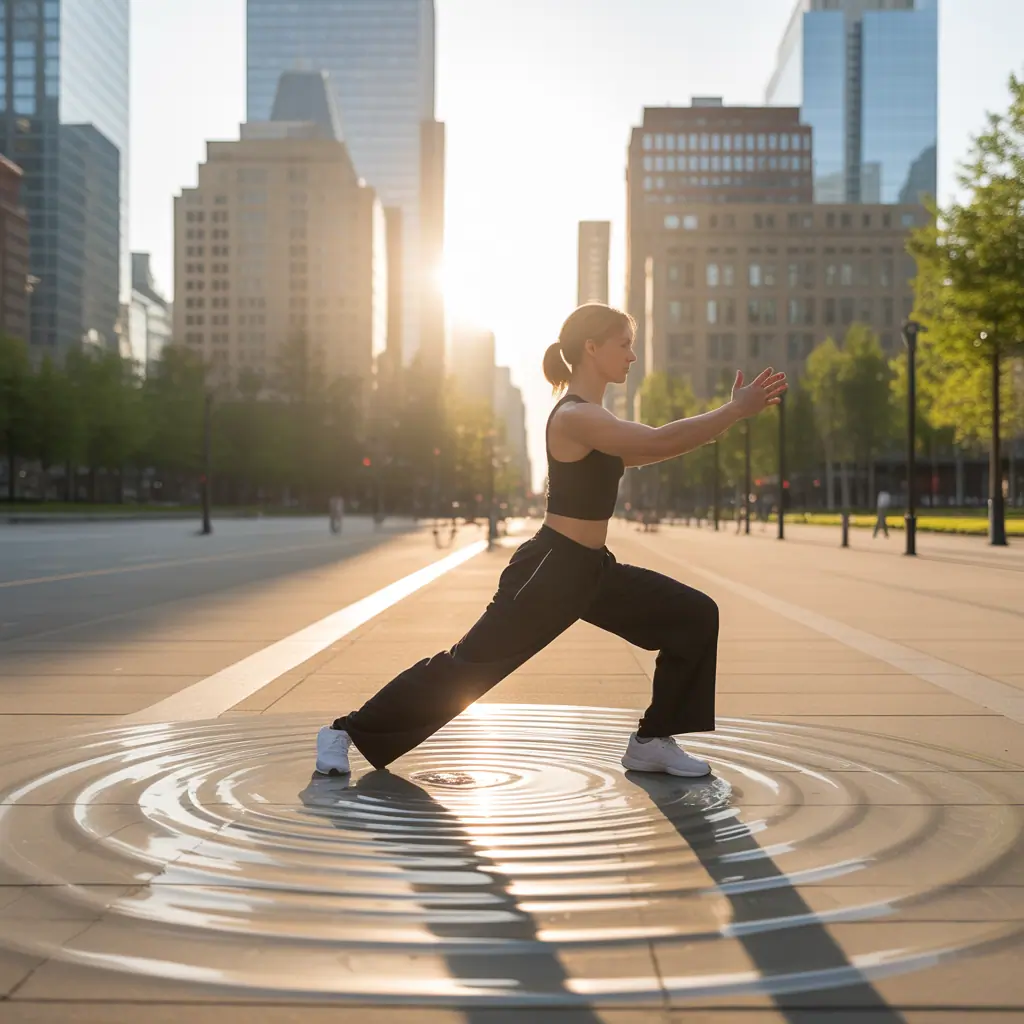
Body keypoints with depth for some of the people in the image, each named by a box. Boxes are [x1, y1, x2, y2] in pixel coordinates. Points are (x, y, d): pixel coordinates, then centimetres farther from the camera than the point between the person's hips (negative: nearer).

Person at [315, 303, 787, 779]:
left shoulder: (591, 416, 12)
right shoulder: (574, 418, -20)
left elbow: (647, 450, 17)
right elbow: (660, 442, -29)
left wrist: (730, 411, 10)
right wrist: (737, 410, -23)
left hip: (592, 569, 10)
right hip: (551, 569, -10)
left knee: (694, 617, 6)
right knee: (468, 664, -3)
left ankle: (651, 741, 14)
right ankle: (346, 731, 12)